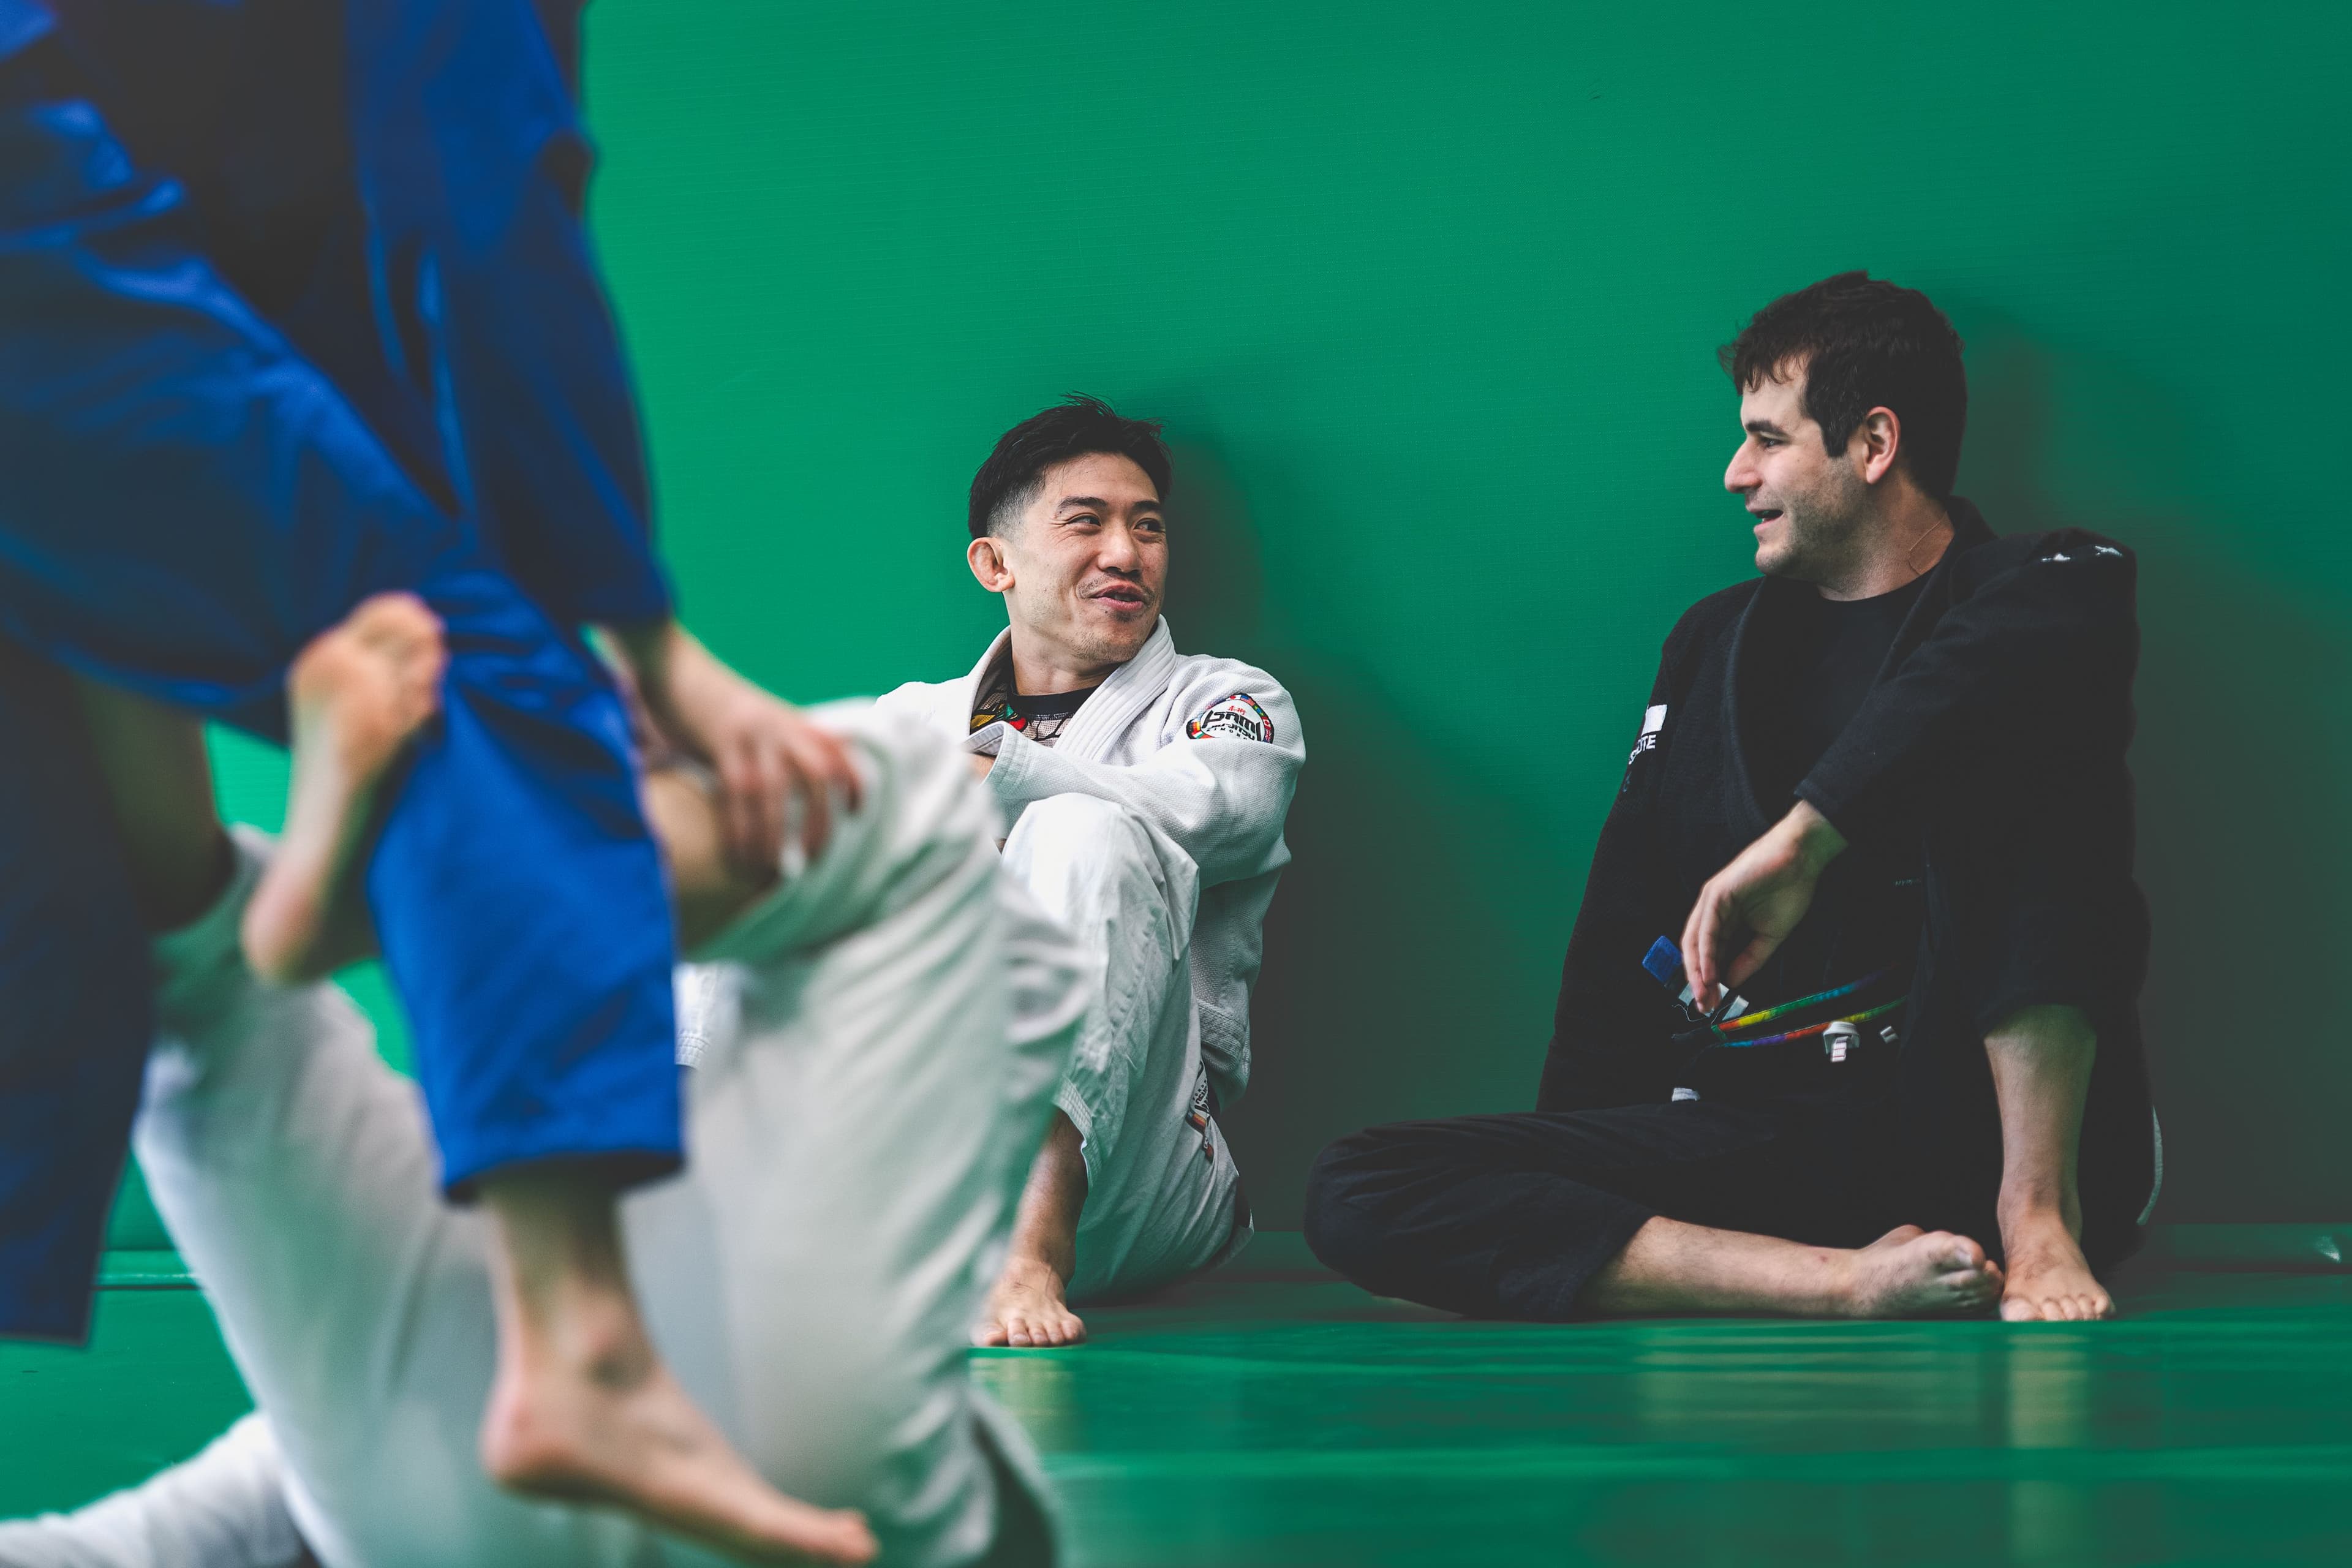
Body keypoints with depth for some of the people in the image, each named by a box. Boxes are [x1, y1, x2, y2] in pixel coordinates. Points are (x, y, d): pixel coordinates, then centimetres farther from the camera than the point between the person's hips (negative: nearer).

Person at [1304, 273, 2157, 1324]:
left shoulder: (2030, 594, 3)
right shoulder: (1716, 644, 20)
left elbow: (2068, 632, -25)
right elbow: (1622, 937, 20)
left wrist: (1799, 840, -29)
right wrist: (1578, 1188, 8)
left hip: (2002, 1122, -5)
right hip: (1758, 1138, 5)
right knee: (1354, 1192, -17)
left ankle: (2039, 1211, -26)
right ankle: (1852, 1281, -31)